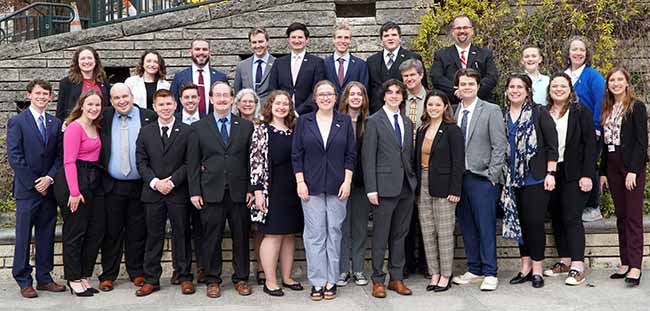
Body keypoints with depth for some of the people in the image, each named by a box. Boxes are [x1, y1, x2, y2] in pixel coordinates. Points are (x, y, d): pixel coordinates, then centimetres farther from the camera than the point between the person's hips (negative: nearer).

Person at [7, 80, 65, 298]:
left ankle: (44, 278, 18)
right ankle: (24, 281, 10)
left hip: (48, 188, 4)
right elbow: (14, 157, -8)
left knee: (47, 235, 9)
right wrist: (33, 183, -12)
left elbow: (60, 155, 7)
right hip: (27, 190, -4)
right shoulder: (17, 122, -2)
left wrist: (49, 178, -9)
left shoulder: (55, 123, 10)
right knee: (23, 236, 1)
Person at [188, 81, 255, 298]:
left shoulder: (246, 126, 7)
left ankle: (241, 279, 19)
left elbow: (251, 160, 5)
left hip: (239, 192, 1)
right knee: (211, 238, 5)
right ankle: (212, 280, 18)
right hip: (211, 192, 0)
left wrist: (251, 189, -1)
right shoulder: (198, 127, 6)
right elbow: (193, 163, 4)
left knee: (241, 237, 7)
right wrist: (194, 191, -3)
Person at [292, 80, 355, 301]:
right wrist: (300, 182, -5)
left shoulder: (345, 121, 6)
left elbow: (350, 154, 5)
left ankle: (331, 280, 12)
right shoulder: (304, 121, 5)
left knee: (334, 232, 4)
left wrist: (347, 181, -3)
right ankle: (317, 281, 7)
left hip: (337, 186, 1)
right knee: (314, 233, 0)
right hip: (311, 185, 0)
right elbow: (296, 155, 3)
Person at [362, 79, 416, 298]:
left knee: (400, 235, 11)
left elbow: (410, 155, 17)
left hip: (407, 186, 5)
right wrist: (371, 189, -13)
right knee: (380, 236, 1)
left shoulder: (408, 123, 15)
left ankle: (397, 278, 20)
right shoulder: (374, 121, -2)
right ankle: (378, 280, 12)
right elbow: (368, 157, -7)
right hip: (385, 186, -5)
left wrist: (414, 181, 8)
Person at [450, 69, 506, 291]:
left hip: (482, 178, -5)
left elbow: (499, 146, -6)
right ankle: (474, 270, 21)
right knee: (467, 227, 10)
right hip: (458, 178, 5)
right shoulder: (453, 112, 9)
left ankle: (489, 273, 6)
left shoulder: (491, 111, -2)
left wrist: (492, 176, -10)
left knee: (486, 227, -2)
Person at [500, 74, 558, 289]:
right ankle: (525, 267, 21)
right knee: (519, 222, 10)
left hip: (536, 178, -4)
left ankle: (537, 269, 10)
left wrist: (551, 173, -11)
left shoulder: (539, 113, -3)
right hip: (513, 179, 4)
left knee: (534, 222, -2)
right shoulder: (502, 116, 7)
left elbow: (552, 144, -6)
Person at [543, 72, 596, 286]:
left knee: (572, 218, -7)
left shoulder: (581, 112, 0)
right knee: (556, 218, 9)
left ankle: (577, 267, -4)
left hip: (573, 174, -4)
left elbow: (590, 143, -5)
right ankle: (564, 261, 20)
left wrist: (587, 175, -12)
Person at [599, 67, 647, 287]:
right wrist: (603, 172, 11)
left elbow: (642, 141, -11)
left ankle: (635, 267, -8)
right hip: (613, 168, 6)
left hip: (632, 167, -6)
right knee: (621, 217, 8)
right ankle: (625, 264, 13)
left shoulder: (637, 107, -4)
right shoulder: (607, 110, 14)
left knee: (633, 217, -7)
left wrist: (633, 170, -18)